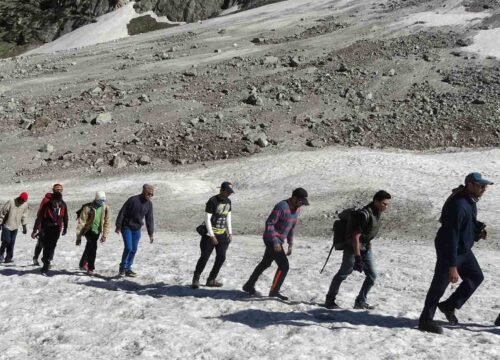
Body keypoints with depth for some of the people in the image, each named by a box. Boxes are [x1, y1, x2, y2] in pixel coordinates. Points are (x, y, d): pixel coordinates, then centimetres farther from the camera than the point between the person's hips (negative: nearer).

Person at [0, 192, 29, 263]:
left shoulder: (25, 204, -3)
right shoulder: (11, 203, -18)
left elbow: (24, 215, 10)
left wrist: (24, 226, 10)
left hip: (15, 227, 4)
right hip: (7, 225, -4)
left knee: (12, 243, 4)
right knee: (6, 241, -7)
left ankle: (9, 257, 12)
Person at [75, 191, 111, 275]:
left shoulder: (106, 209, -8)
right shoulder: (88, 208, -20)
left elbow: (107, 222, -1)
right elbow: (81, 222, -17)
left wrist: (105, 235, -6)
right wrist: (78, 237, -16)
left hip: (97, 231, 5)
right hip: (88, 230, -5)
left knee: (89, 248, 20)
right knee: (93, 246, -22)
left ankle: (83, 264, 43)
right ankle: (90, 268, -11)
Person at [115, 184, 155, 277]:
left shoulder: (149, 204, 0)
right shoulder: (133, 200, -17)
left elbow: (149, 219, 6)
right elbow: (122, 212, -12)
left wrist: (151, 233, 4)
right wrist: (118, 226, -12)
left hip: (137, 229, 5)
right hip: (127, 227, -5)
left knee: (134, 250, 5)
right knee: (128, 248, -13)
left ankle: (128, 269, 17)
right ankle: (123, 266, 7)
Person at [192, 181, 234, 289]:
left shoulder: (228, 201, 7)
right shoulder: (212, 201, -15)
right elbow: (207, 219, -16)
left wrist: (230, 232, 10)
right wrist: (212, 236, -18)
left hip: (222, 235, 7)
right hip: (210, 234, -7)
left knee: (221, 258, 4)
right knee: (204, 257, -5)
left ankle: (211, 280, 15)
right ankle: (196, 279, 8)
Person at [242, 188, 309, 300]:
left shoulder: (297, 209, 4)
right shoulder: (281, 207, -22)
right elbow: (269, 223, -22)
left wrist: (290, 244, 13)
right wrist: (275, 242, -24)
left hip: (278, 241, 9)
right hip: (272, 240, -9)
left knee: (265, 264, 18)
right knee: (284, 265, -10)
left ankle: (249, 286, 32)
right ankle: (274, 291, 6)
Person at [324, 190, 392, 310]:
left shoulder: (377, 212, 0)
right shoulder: (364, 214, -27)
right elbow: (355, 236, -28)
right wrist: (357, 257, -30)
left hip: (365, 247, 8)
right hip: (353, 247, -8)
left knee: (372, 275, 5)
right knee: (343, 274, 2)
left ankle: (360, 301, 16)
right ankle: (329, 300, 14)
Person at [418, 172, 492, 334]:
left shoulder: (470, 201, 4)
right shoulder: (459, 205, -27)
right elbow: (452, 235, -29)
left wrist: (478, 231, -1)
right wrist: (452, 266, -29)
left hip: (463, 249, 10)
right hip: (449, 250, -10)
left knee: (476, 276, 15)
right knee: (440, 285, -2)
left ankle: (449, 306, 22)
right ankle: (426, 320, 9)